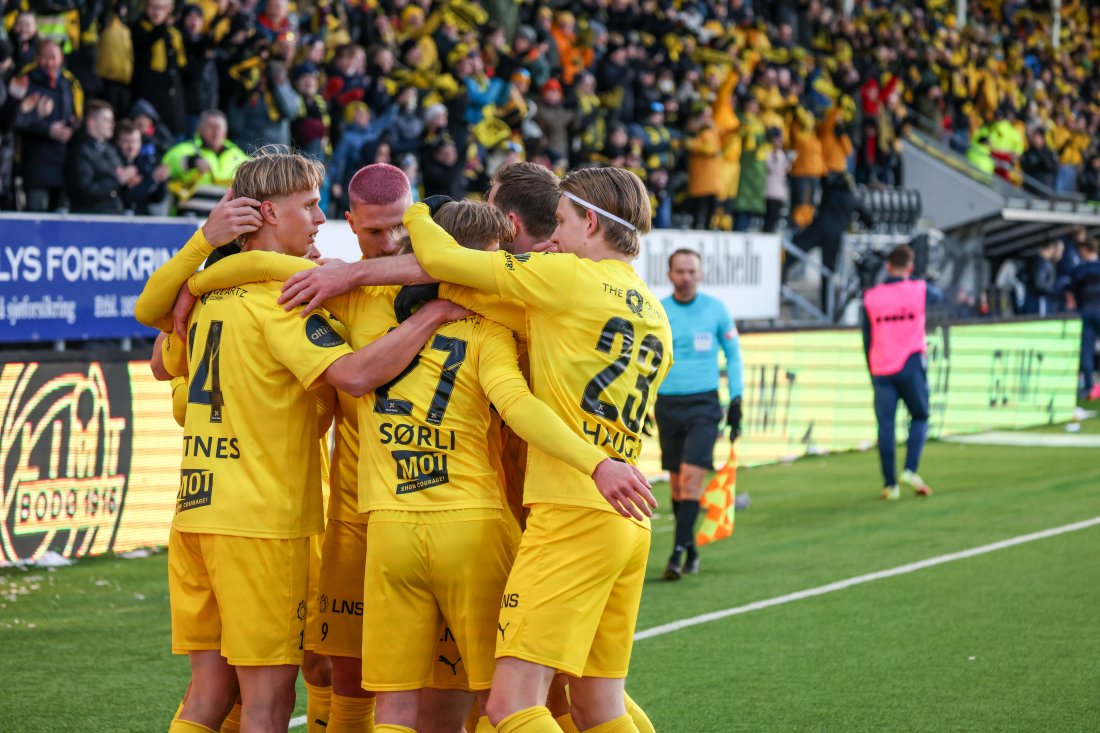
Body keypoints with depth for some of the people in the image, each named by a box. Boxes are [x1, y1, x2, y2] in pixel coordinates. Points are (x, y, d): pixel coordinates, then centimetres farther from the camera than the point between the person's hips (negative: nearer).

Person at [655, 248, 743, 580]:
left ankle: (678, 552, -17)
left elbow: (733, 354, 10)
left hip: (704, 403, -2)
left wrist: (736, 400, 5)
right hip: (668, 404, 2)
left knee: (691, 476, -15)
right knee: (676, 481, 6)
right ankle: (690, 550, 19)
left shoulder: (716, 309, 2)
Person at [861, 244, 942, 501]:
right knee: (919, 417, 13)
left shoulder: (871, 297, 3)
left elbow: (867, 339, 8)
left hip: (882, 370, 1)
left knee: (885, 426, 3)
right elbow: (938, 295, 23)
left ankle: (890, 484, 2)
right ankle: (910, 469, -4)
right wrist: (912, 280, 37)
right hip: (911, 366, -1)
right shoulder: (919, 290, -2)